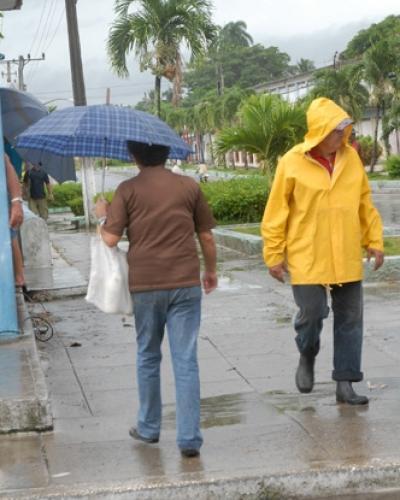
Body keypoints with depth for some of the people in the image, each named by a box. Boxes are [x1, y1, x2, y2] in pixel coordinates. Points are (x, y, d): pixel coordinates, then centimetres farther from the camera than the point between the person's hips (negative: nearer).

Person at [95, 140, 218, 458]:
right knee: (186, 360, 0)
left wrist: (103, 216, 13)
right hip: (186, 283, 0)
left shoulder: (128, 190, -3)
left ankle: (149, 428, 28)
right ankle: (189, 438, -3)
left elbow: (111, 238, -7)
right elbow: (206, 235, 7)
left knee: (148, 357, 17)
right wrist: (211, 270, 23)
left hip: (145, 285, 0)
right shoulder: (189, 186, 3)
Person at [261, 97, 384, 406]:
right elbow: (276, 212, -5)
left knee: (350, 319, 6)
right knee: (311, 314, -3)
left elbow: (365, 203, 11)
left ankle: (345, 383, 16)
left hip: (348, 259, 4)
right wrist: (274, 255, -4)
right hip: (307, 259, -4)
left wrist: (374, 241, 9)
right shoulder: (292, 163, -9)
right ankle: (307, 358, 29)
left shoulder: (351, 157, 3)